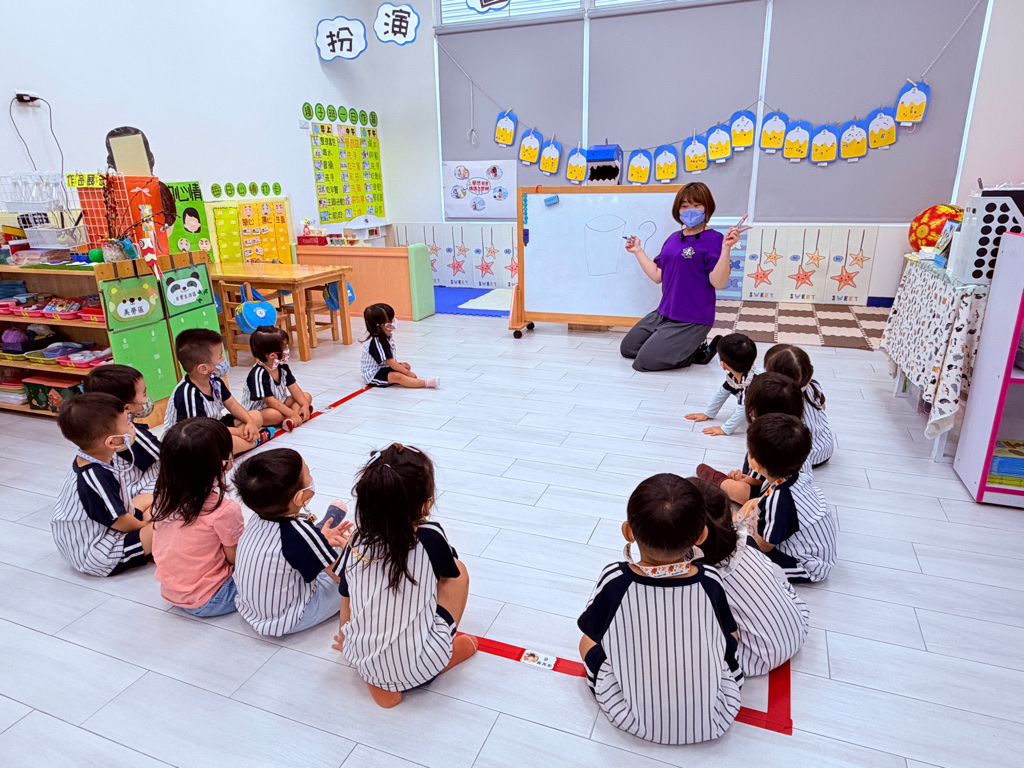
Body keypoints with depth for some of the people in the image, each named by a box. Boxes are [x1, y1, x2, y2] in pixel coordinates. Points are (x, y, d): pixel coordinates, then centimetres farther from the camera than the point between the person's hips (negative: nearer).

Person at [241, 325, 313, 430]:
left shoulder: (283, 366, -3)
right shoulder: (259, 374, -29)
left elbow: (293, 387, -1)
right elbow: (270, 401, -30)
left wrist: (305, 405, -15)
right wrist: (292, 414, -32)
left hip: (279, 403, 9)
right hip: (257, 410, -9)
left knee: (307, 396, -2)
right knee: (275, 415, -40)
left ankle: (291, 420, -27)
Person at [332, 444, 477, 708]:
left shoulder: (357, 543, -5)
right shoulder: (430, 537, -14)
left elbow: (346, 604, 8)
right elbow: (451, 574, 7)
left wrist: (345, 641, 29)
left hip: (364, 664, 2)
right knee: (458, 569, 11)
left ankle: (380, 683, 14)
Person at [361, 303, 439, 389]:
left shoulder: (387, 335, 1)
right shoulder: (377, 342, -27)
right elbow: (390, 362, -25)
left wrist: (399, 365, 1)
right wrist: (408, 373, -20)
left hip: (384, 368, 12)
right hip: (374, 375, -12)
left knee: (406, 366, 11)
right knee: (397, 376, -31)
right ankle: (426, 383, -41)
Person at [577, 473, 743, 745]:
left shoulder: (613, 580, -24)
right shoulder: (711, 582, -20)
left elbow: (595, 634, -6)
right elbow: (729, 636, -2)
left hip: (634, 720, -1)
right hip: (712, 722, 2)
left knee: (587, 642, 20)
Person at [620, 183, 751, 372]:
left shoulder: (713, 239, -12)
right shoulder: (673, 239, 10)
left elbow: (718, 283, -22)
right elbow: (657, 275, 11)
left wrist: (726, 248, -32)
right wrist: (638, 251, 12)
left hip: (691, 320, -8)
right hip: (663, 313, 9)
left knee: (644, 361, -15)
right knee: (627, 348, 17)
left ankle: (699, 351, 6)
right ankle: (684, 347, 20)